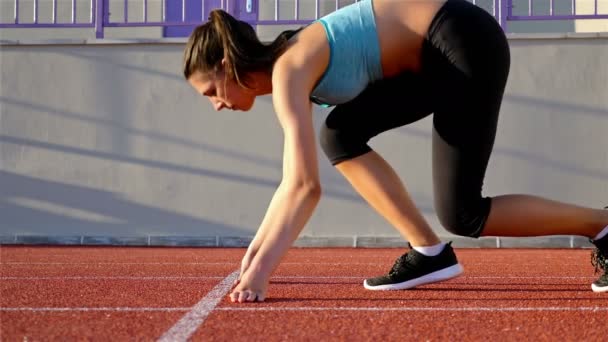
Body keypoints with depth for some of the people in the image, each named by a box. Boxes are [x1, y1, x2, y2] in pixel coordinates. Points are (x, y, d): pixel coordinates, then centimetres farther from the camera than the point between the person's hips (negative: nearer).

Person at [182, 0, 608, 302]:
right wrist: (259, 246, 21)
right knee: (339, 134, 5)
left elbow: (305, 186, -25)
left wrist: (260, 272, -26)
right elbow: (294, 180, 19)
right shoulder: (291, 72, 12)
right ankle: (428, 251, 4)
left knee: (461, 215, -6)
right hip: (438, 55, 9)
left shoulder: (288, 72, -16)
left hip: (468, 42, -9)